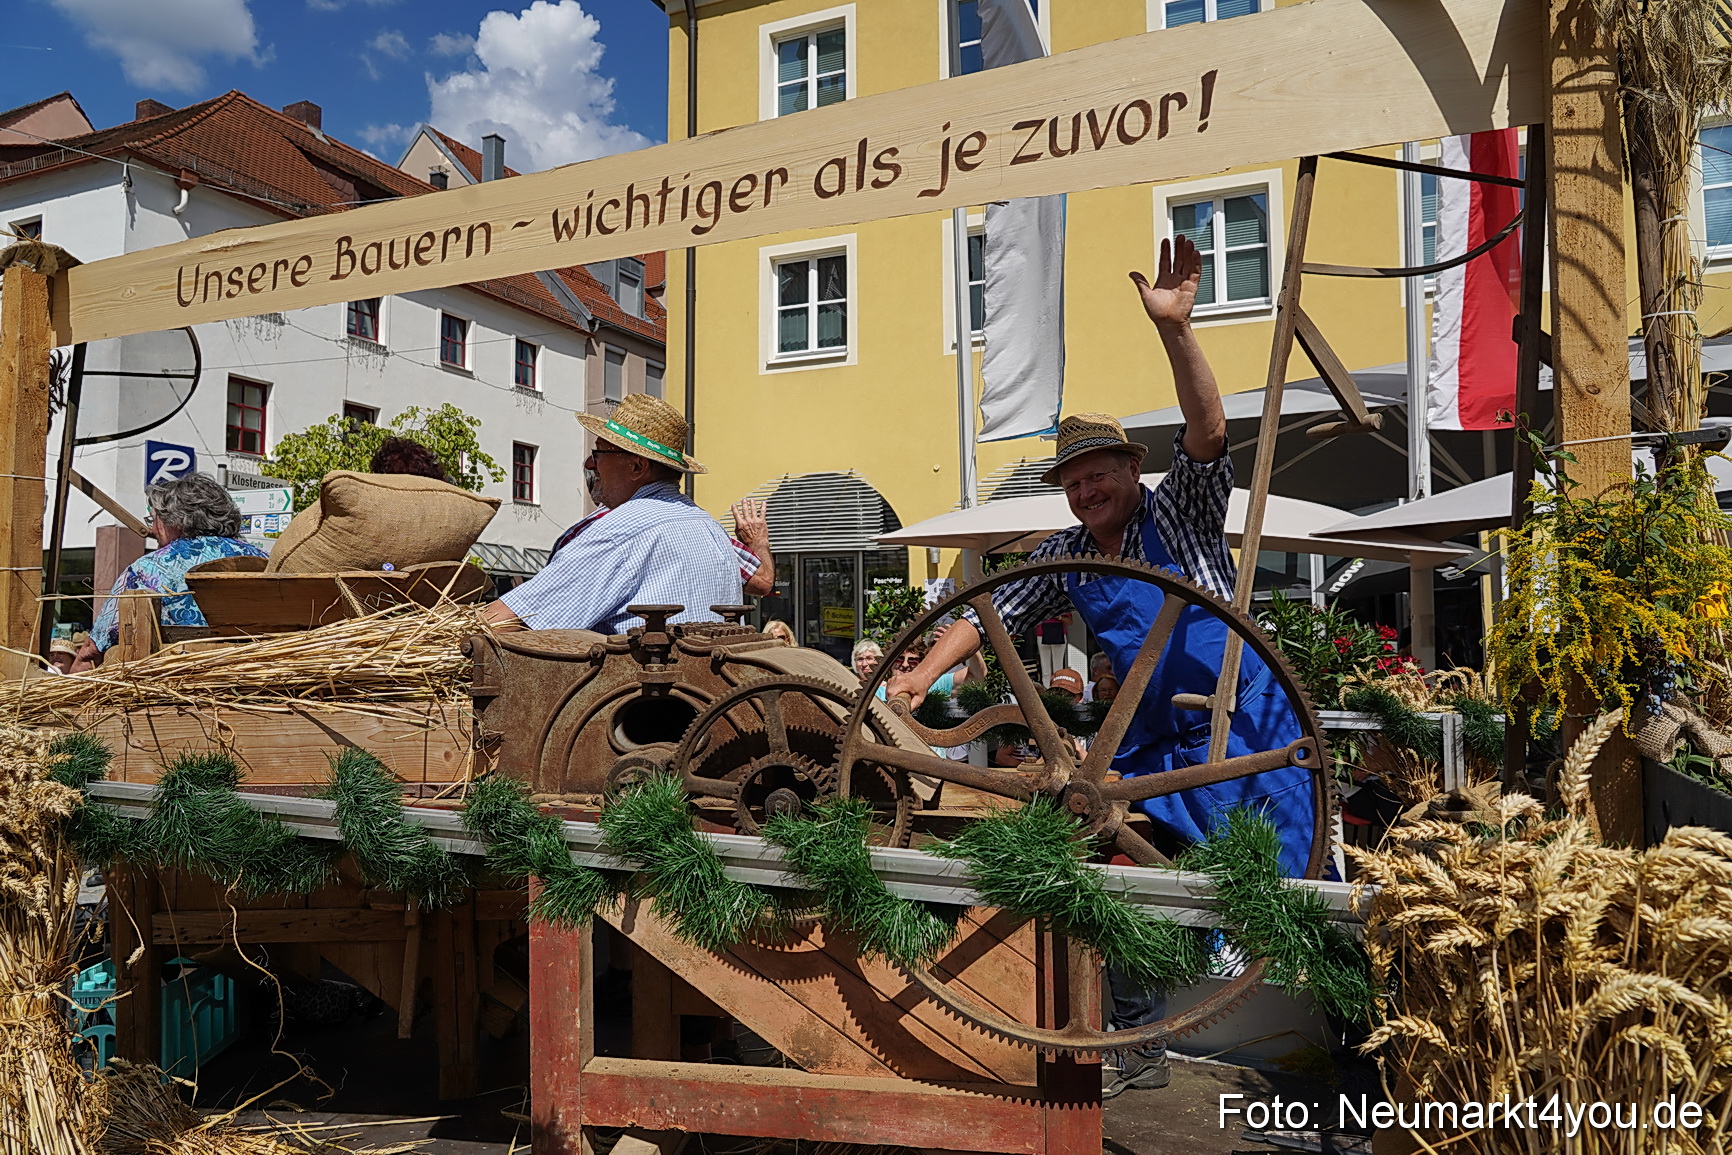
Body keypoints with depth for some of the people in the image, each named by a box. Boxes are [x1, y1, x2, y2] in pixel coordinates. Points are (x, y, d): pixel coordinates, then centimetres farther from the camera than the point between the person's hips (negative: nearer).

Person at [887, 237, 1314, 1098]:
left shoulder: (1180, 512, -3)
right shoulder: (1067, 556, 9)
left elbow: (1207, 433, -19)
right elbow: (995, 613, 5)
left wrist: (1173, 327, -31)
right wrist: (920, 676, -7)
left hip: (1239, 721, -5)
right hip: (1150, 736, 5)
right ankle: (1137, 1048, 18)